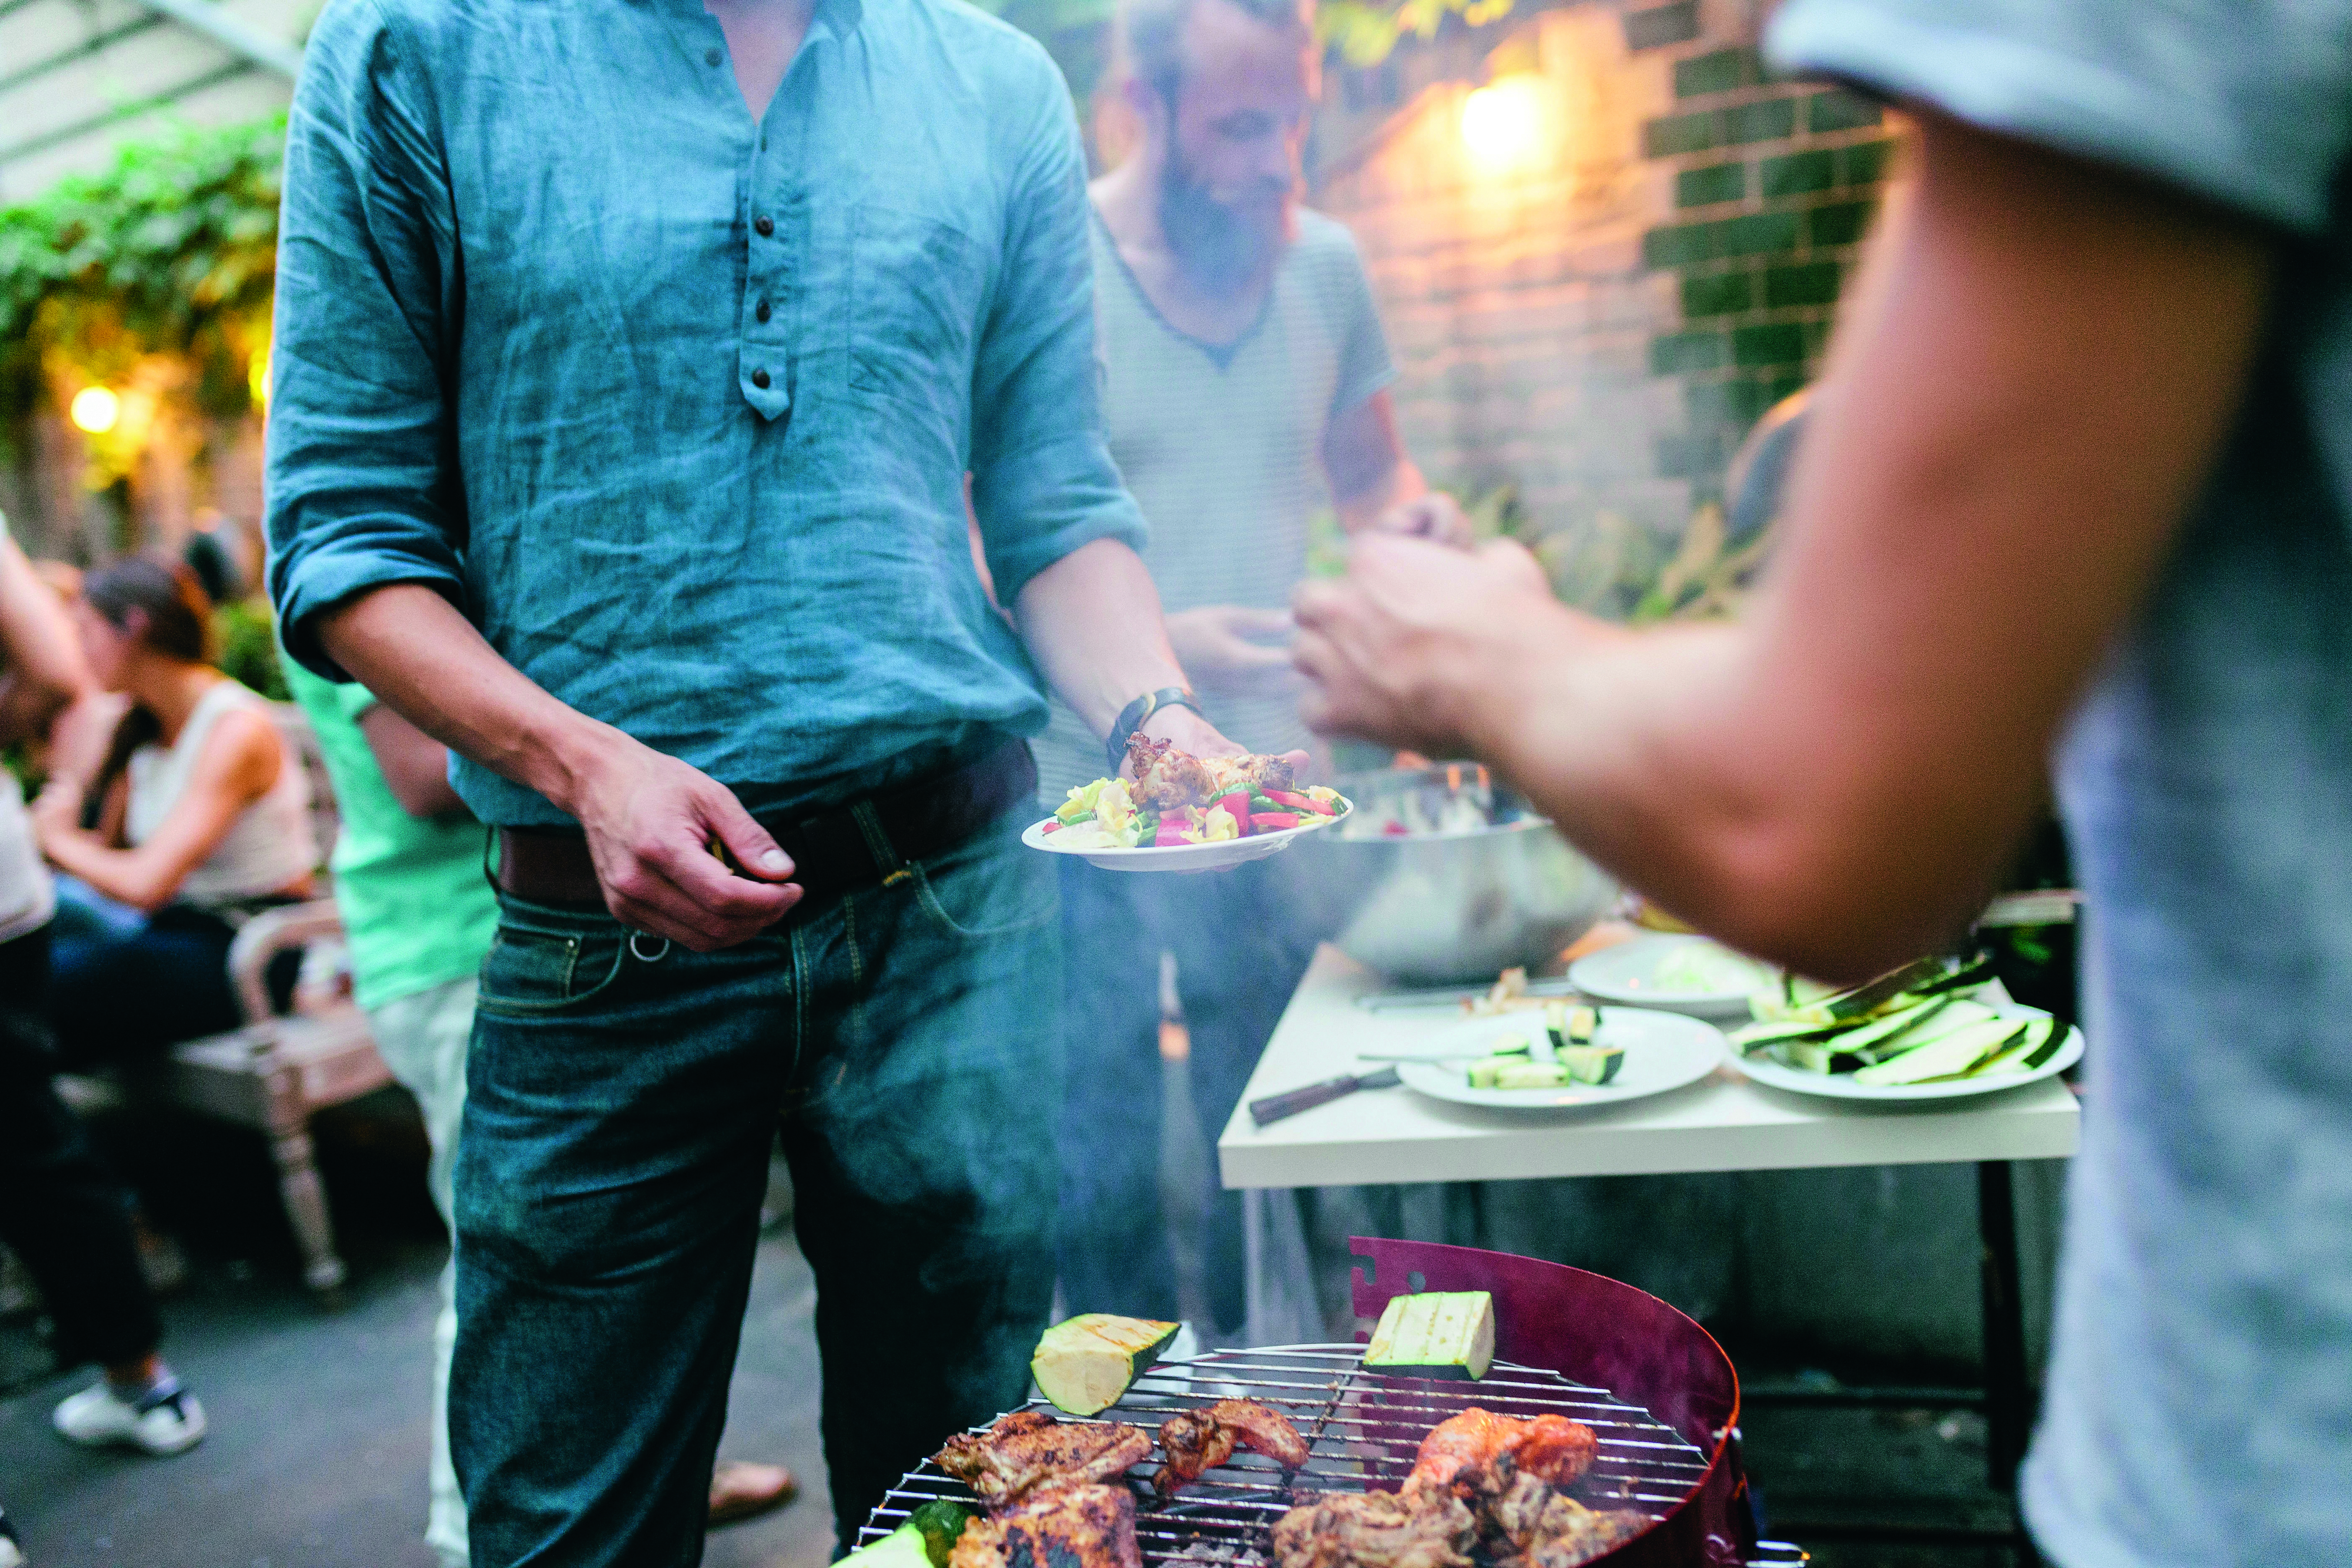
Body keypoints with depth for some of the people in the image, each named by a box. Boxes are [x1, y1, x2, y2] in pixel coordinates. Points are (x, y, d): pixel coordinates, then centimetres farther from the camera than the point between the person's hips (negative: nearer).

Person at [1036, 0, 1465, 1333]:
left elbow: (1368, 473, 19)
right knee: (1104, 1181, 5)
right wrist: (1153, 647, -24)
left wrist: (1407, 515, -5)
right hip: (1084, 793, -4)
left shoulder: (1325, 265, 7)